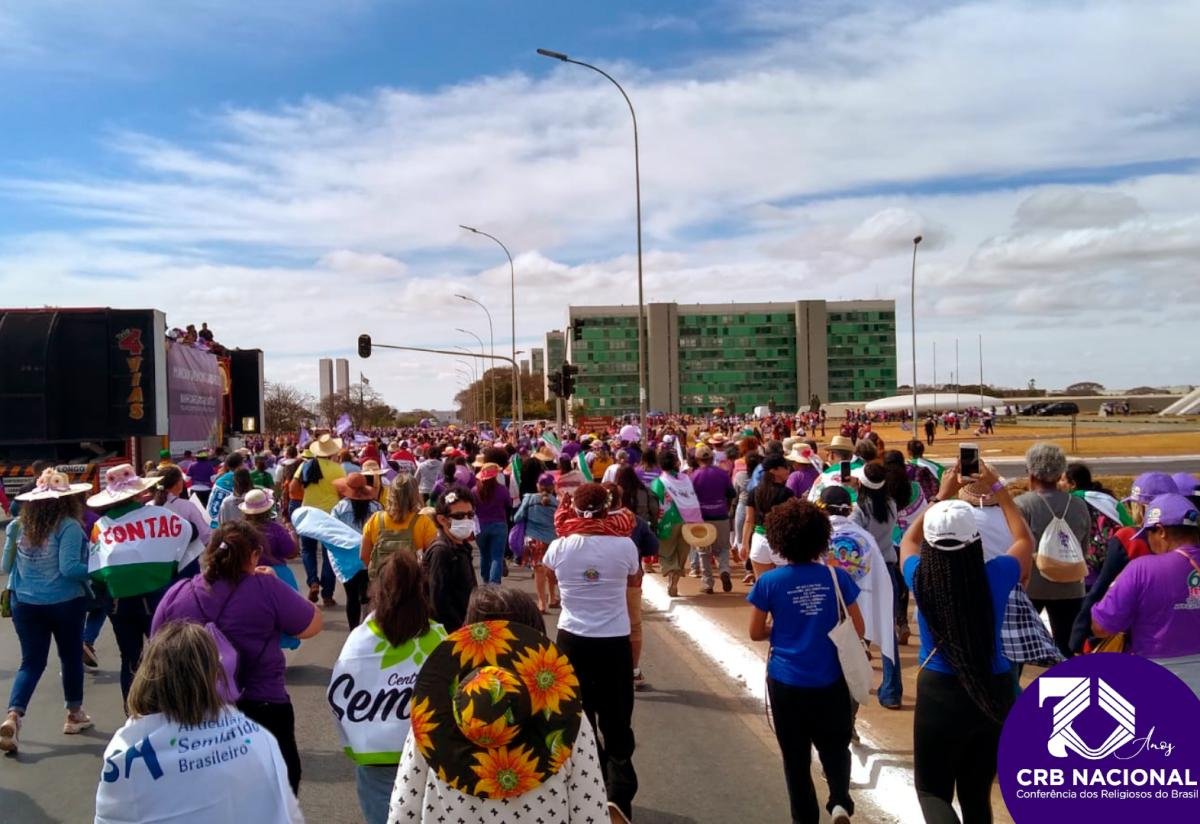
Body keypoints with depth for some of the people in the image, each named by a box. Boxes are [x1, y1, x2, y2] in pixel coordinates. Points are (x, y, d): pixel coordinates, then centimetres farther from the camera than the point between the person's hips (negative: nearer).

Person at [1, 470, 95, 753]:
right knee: (71, 658, 14)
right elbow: (69, 568, -21)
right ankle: (74, 714, 28)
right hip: (64, 603, -4)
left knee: (31, 661, 8)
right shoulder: (69, 526, -16)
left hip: (25, 603, 4)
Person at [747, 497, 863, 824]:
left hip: (787, 682, -1)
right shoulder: (837, 577, -8)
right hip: (831, 681, 1)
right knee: (835, 747, 20)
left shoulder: (769, 581, -12)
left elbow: (756, 633, -3)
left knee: (796, 757, 14)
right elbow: (857, 629, 0)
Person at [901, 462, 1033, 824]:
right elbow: (1025, 540, 9)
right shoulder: (995, 577, -14)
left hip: (939, 693, -2)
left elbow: (908, 541, 11)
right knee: (977, 791, 20)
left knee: (932, 788, 12)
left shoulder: (921, 579, -14)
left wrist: (943, 495, 15)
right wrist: (997, 488, 13)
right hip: (995, 693, 2)